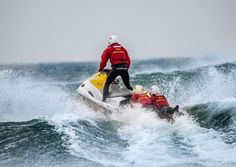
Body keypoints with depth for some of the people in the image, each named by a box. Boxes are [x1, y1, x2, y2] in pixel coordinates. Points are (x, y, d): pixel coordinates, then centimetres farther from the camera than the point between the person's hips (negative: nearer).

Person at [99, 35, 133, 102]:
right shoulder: (123, 49, 21)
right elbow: (128, 60, 21)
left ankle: (103, 100, -12)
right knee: (128, 86, 18)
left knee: (107, 84, 4)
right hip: (124, 68, 4)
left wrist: (100, 69, 20)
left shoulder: (108, 49, 9)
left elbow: (103, 61, 6)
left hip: (115, 68, -4)